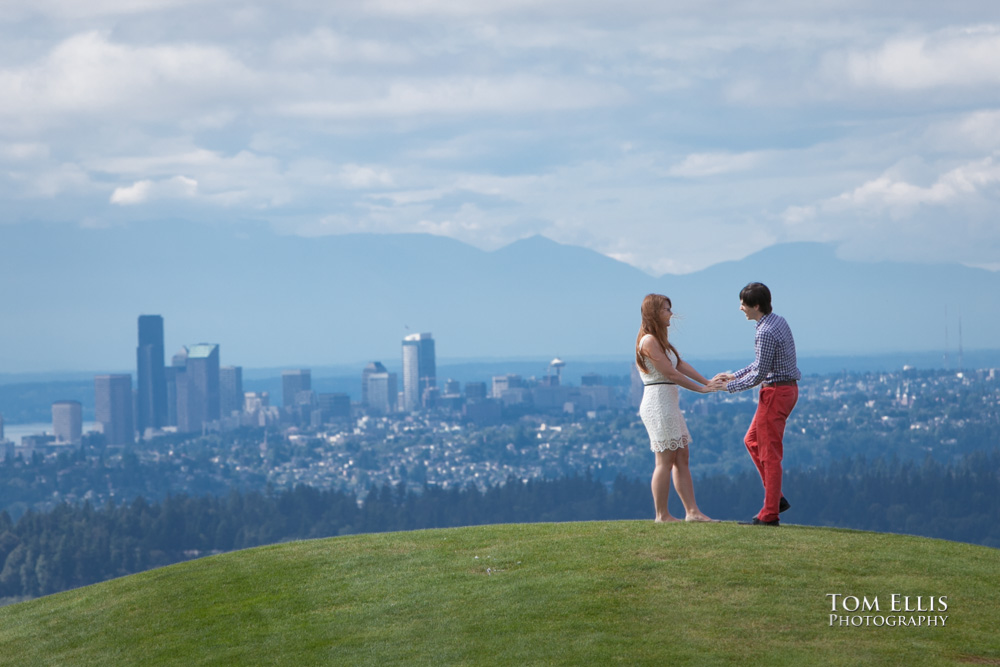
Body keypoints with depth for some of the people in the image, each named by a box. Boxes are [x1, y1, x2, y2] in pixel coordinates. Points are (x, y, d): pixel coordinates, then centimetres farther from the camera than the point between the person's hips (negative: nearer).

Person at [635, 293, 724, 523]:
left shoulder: (659, 340, 18)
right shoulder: (649, 341, -13)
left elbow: (681, 365, 13)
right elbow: (671, 373, -15)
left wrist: (708, 381, 3)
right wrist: (701, 389, -8)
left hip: (668, 404, 10)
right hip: (658, 403, -10)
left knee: (682, 458, 8)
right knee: (665, 461, -6)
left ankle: (692, 511, 8)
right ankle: (662, 515, -2)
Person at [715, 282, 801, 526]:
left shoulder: (765, 333, -21)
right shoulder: (779, 321, 10)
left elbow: (759, 374, -19)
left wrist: (729, 387, -7)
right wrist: (734, 376, 16)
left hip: (775, 392, -10)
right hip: (788, 387, 10)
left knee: (769, 452, -4)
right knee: (752, 441, 18)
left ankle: (770, 514, 0)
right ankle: (777, 498, 17)